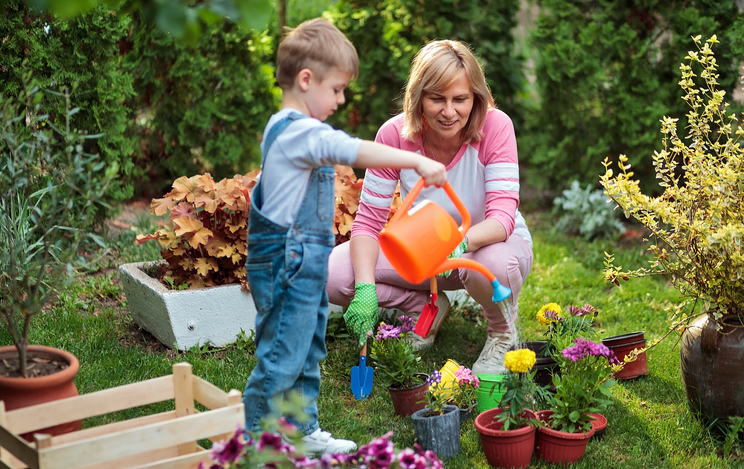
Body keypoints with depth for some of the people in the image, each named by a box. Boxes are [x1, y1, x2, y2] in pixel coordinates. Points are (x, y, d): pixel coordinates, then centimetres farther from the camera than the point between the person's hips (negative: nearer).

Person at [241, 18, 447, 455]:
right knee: (281, 359, -3)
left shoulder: (286, 128, 15)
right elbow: (357, 151, -32)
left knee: (309, 351, 19)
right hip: (288, 265, -11)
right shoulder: (301, 131, -20)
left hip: (305, 263, 11)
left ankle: (304, 432, 31)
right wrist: (419, 161, -32)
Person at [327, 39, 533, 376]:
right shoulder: (395, 135, -19)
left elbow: (502, 216, -30)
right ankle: (428, 307, 9)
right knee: (332, 272, -20)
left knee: (493, 264, -42)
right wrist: (366, 287, -33)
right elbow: (369, 220, -16)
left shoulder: (495, 127, -24)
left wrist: (460, 241, -53)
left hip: (487, 243, -3)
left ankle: (503, 329, -2)